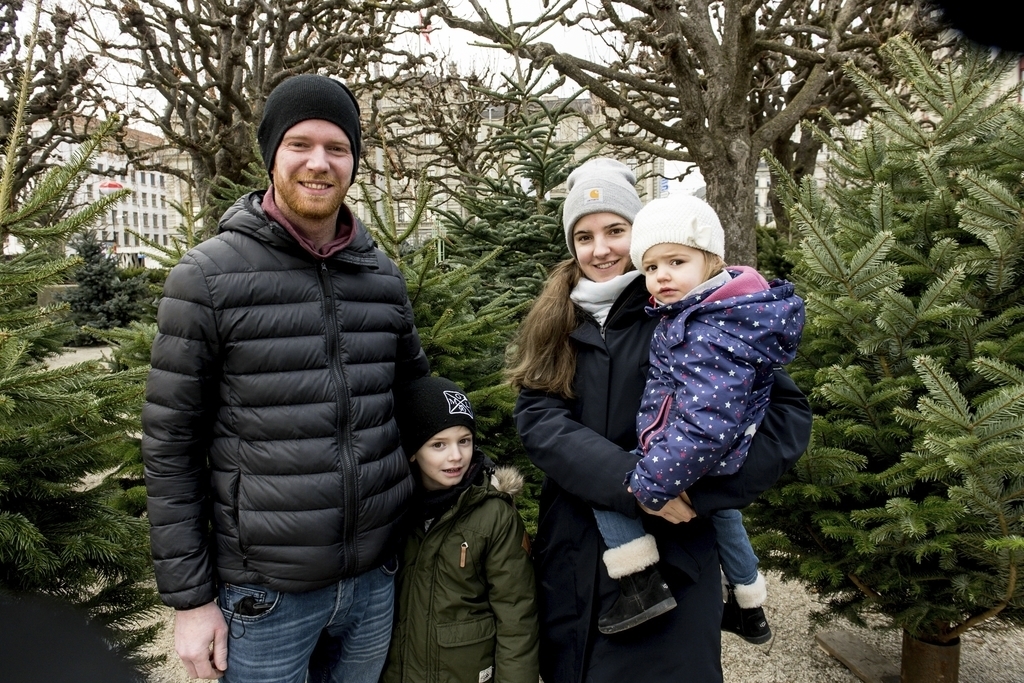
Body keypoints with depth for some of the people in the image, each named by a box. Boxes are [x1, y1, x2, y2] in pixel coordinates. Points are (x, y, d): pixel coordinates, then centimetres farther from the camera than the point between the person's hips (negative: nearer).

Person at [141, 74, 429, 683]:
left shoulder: (383, 276, 2)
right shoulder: (208, 276, -9)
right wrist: (189, 597, -6)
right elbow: (171, 447, -7)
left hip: (378, 577, 4)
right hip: (263, 591, -3)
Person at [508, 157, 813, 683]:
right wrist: (631, 481, -23)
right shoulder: (552, 325, 4)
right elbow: (537, 419, -10)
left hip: (669, 560, -3)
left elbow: (788, 412, -11)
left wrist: (698, 488, -22)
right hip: (571, 562, 4)